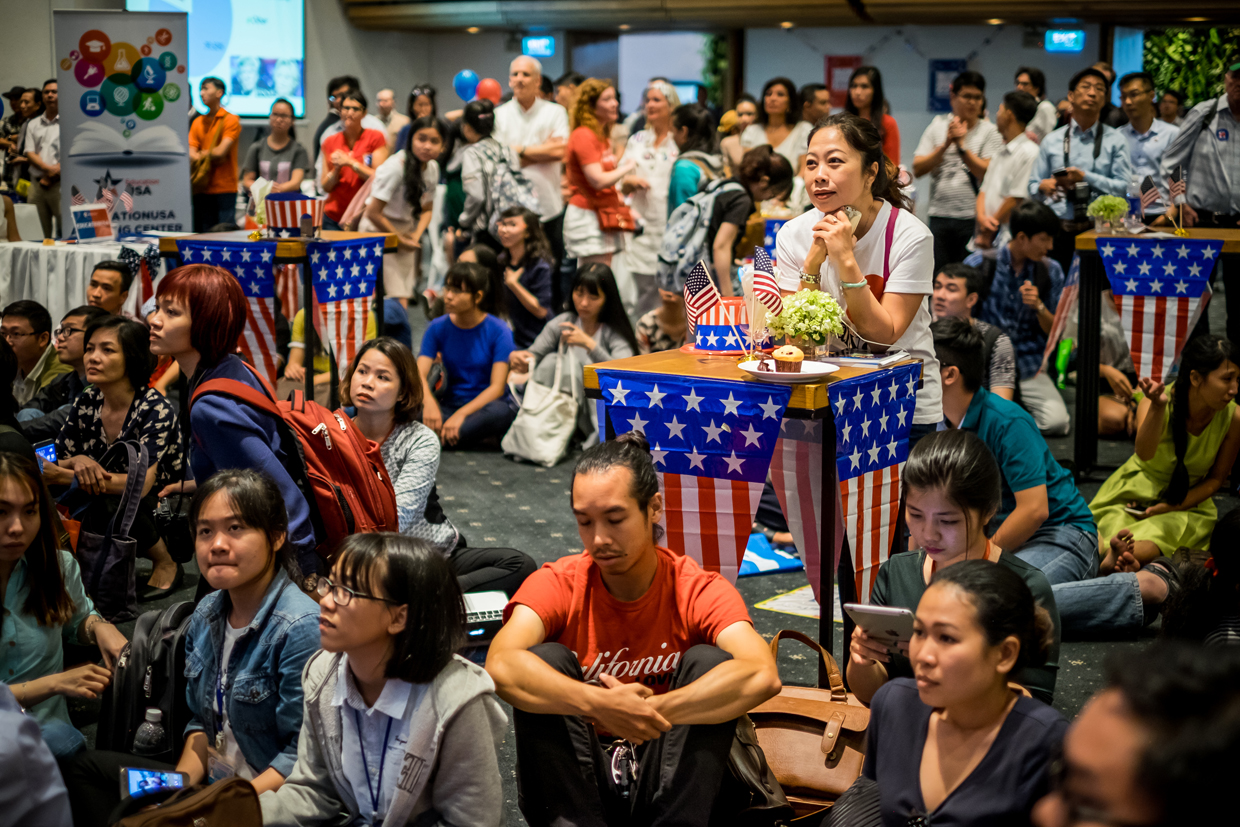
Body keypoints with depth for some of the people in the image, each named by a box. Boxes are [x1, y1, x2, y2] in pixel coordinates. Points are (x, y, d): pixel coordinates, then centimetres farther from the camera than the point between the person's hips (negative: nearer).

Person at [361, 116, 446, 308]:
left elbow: (427, 209, 12)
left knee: (404, 296, 3)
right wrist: (401, 240, -12)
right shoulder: (395, 167, -23)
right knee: (398, 302, -15)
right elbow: (373, 213, -22)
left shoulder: (432, 168, 1)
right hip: (378, 229, -7)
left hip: (404, 229, 7)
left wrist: (416, 235, -6)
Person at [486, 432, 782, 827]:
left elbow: (762, 676, -30)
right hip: (573, 778, 0)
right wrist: (600, 705, -43)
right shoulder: (556, 583, -9)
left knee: (708, 662, -20)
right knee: (546, 660, -22)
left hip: (671, 782, 0)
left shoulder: (700, 591, -10)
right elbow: (500, 666, -30)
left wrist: (647, 710, -37)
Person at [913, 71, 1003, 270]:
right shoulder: (937, 126, 9)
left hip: (972, 218, -2)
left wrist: (961, 145, -12)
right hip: (939, 216, 2)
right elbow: (918, 169, 0)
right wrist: (946, 144, -10)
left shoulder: (989, 131, 3)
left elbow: (987, 173, -10)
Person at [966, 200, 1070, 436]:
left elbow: (1055, 332, 7)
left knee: (1057, 422, -21)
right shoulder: (980, 264, -3)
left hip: (1028, 368, 2)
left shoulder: (1051, 271, 6)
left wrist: (1039, 307, -13)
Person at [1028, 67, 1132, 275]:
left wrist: (1086, 177, -11)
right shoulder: (1051, 141, 14)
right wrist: (1044, 186, -8)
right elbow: (1033, 186, 15)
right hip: (1058, 230, 1)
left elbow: (1124, 187, -1)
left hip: (1098, 230, -1)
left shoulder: (1115, 141, 9)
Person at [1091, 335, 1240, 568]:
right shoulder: (1153, 404, -20)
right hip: (1133, 495, 1)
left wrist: (1172, 507, -15)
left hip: (1188, 503, -1)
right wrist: (1158, 407, -55)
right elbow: (1145, 453, -40)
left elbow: (1216, 478, -2)